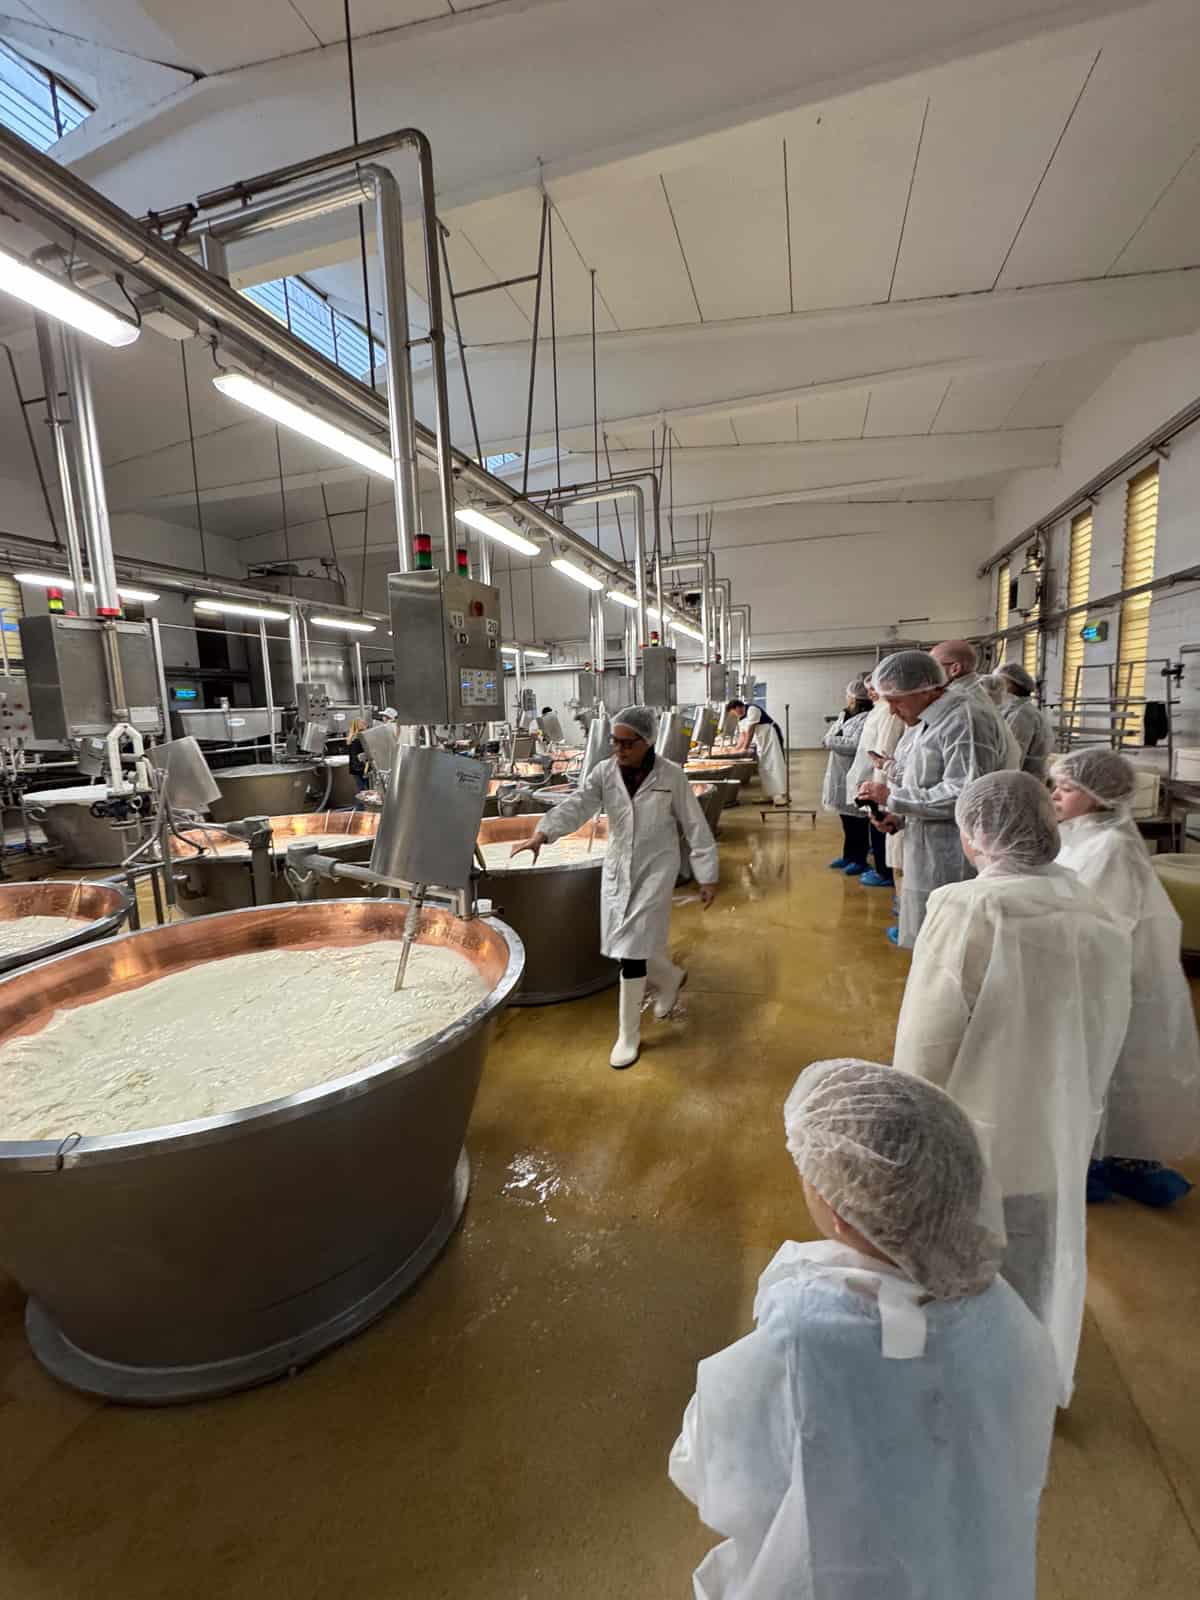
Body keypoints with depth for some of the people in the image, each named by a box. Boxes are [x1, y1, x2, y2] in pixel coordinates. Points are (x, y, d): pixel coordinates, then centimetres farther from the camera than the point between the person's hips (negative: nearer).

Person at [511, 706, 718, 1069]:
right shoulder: (604, 772, -4)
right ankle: (670, 977, 46)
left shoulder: (671, 776, -11)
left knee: (631, 949, -7)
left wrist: (707, 876, -5)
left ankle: (629, 1034, 12)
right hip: (616, 868, 5)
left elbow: (695, 827, -6)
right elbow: (576, 805, -18)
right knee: (621, 946, 14)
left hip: (655, 869, -4)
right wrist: (543, 834, -36)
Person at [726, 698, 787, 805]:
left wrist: (745, 748, -17)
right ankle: (770, 794, 10)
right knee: (763, 767, 6)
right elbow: (743, 735, 10)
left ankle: (780, 795, -14)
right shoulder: (742, 718, 10)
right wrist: (736, 748, -1)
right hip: (761, 741, 9)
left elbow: (750, 731, -20)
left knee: (774, 764, -12)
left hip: (771, 736, -9)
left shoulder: (752, 710, -18)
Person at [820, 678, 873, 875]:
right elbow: (830, 734, 14)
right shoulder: (845, 715, 14)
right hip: (842, 776, 9)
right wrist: (831, 737, -8)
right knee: (846, 819, 16)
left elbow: (855, 746, -26)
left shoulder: (867, 719, -16)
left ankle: (860, 860, 11)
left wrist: (831, 741, -15)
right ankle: (848, 855, 28)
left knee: (857, 820, 0)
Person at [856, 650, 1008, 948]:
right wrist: (898, 815, 3)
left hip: (950, 860, -9)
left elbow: (964, 796, -25)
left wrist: (892, 797, -19)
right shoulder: (925, 721, 12)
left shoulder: (964, 719, -17)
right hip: (926, 852, 9)